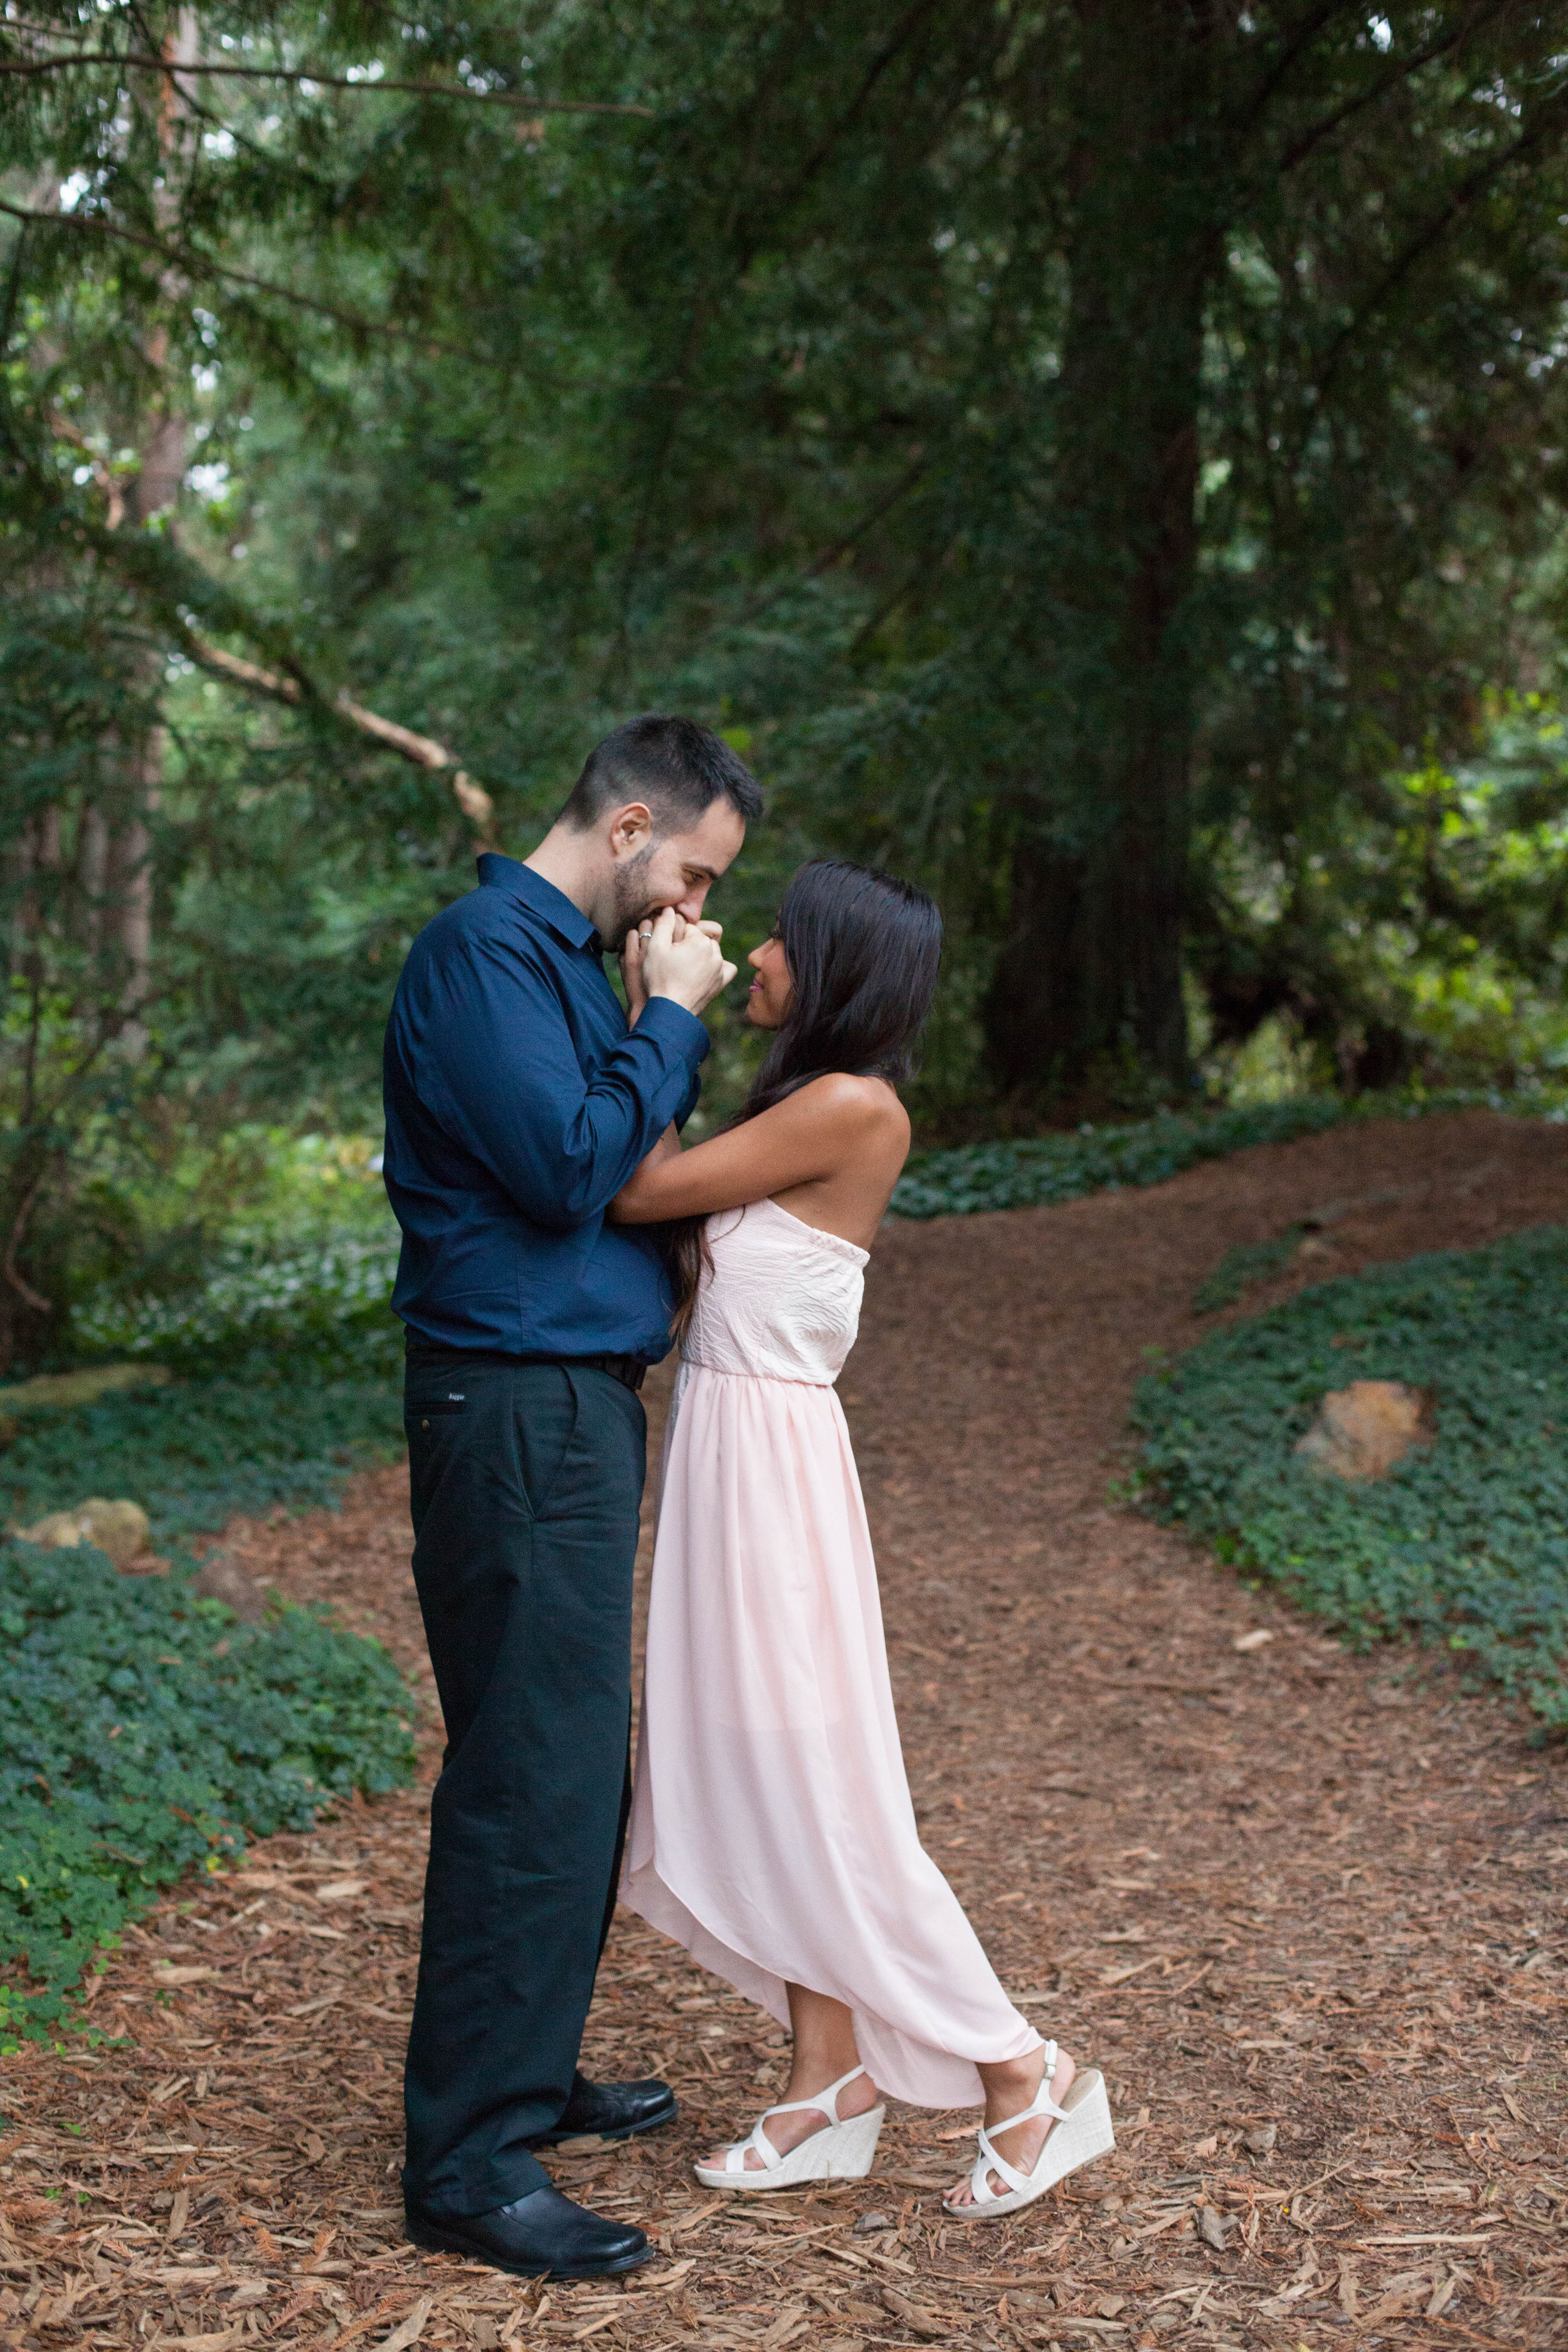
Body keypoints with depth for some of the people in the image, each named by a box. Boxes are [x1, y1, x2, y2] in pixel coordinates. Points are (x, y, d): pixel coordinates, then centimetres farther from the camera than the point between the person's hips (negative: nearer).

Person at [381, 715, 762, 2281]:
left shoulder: (563, 956, 18)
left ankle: (523, 2075, 29)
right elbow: (568, 1166, -21)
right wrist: (671, 1018, -10)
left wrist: (674, 1025, 7)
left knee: (571, 1764, 16)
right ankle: (468, 2163, 0)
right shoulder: (484, 949, -13)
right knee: (535, 1775, -8)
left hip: (574, 1402, 11)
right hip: (518, 1406, -11)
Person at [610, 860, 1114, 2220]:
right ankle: (832, 2086, 21)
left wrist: (651, 1014, -8)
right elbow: (665, 1196, 7)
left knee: (815, 1789, -3)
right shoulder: (799, 1104, 13)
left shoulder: (853, 1108, -16)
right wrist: (655, 1014, 7)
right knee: (754, 1778, 12)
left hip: (770, 1457, -9)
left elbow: (638, 1191, -16)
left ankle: (1026, 2081, 7)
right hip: (721, 1447, 9)